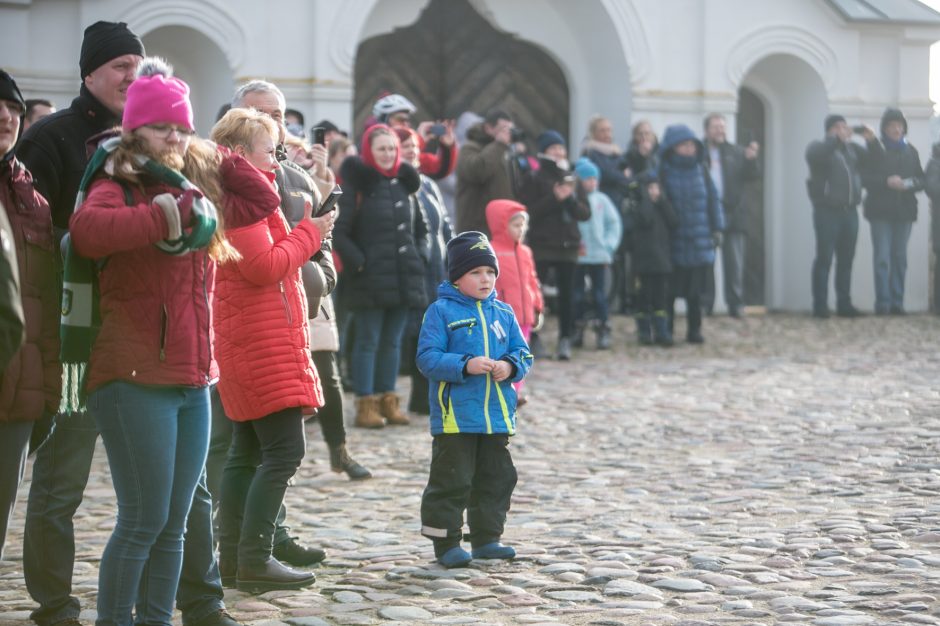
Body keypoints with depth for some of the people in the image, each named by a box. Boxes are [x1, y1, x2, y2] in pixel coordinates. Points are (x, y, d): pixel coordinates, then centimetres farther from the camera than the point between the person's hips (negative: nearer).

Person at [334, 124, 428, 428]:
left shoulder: (404, 183, 13)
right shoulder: (356, 185, -6)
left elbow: (420, 226, 24)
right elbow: (339, 231, -10)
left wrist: (419, 257, 11)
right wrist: (357, 262, -13)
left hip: (403, 277, 6)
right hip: (370, 279, -6)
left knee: (393, 341, 10)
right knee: (368, 340, -3)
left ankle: (387, 399, 17)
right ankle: (365, 403, 1)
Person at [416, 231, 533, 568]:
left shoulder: (503, 313, 11)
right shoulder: (441, 311, -5)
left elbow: (523, 353, 12)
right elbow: (427, 357, -12)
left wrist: (510, 366, -11)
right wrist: (465, 365, -23)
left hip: (497, 416, 6)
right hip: (454, 417, -6)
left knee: (497, 478, 12)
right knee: (452, 480, -2)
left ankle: (485, 538, 25)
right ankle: (446, 543, 7)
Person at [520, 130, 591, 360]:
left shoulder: (572, 179, 15)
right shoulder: (534, 180, 1)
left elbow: (585, 213, 9)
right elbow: (529, 212, -9)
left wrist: (571, 198, -9)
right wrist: (555, 198, -14)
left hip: (568, 246, 4)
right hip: (541, 246, -4)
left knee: (567, 293, 1)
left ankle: (565, 340, 4)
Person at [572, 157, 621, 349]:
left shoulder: (602, 200, 4)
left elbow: (614, 223, 9)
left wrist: (609, 245, -1)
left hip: (599, 256, 1)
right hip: (576, 256, -1)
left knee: (600, 295, 1)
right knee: (578, 295, 7)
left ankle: (603, 331, 4)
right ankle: (578, 331, 17)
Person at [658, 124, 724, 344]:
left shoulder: (700, 170, 8)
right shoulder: (664, 172, -5)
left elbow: (712, 199, 11)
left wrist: (716, 228, 6)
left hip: (699, 242, 4)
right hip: (673, 242, -4)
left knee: (695, 291, 8)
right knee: (670, 290, 2)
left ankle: (694, 330, 16)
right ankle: (665, 331, 10)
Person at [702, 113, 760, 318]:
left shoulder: (736, 153, 13)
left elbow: (753, 175, 4)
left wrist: (751, 159, -14)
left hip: (732, 214, 2)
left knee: (734, 261, -1)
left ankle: (735, 303, 2)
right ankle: (704, 303, 9)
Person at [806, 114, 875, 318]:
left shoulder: (852, 148, 18)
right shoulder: (818, 147, 2)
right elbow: (815, 155, -21)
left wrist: (872, 141, -2)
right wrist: (837, 138, -23)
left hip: (849, 211, 5)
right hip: (827, 211, -5)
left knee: (846, 260, 8)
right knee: (824, 259, -5)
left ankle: (844, 304, 13)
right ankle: (820, 306, -4)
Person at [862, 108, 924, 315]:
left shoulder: (910, 151, 11)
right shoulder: (874, 149, 0)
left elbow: (921, 179, 11)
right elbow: (864, 177, -6)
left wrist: (910, 184, -11)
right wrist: (886, 182, -19)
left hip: (904, 211, 4)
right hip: (880, 211, -4)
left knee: (900, 258, 5)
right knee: (882, 258, -7)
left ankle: (897, 303, 9)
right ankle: (883, 303, -6)